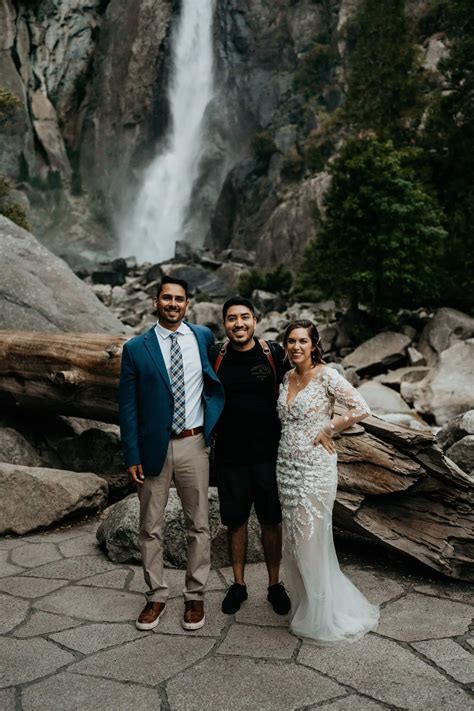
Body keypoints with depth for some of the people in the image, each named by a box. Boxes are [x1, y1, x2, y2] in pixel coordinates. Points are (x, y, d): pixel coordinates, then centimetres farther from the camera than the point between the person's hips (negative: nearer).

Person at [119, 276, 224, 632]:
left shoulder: (204, 337, 2)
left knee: (199, 524, 11)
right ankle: (156, 596, 30)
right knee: (151, 527, 12)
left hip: (193, 444, 1)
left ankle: (195, 596, 28)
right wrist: (132, 456, -6)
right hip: (153, 446, -1)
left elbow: (214, 381, 21)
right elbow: (128, 406, -3)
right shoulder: (136, 348, -4)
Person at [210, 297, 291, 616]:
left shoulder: (274, 353, -5)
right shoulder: (214, 356, -3)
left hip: (269, 453, -1)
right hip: (230, 455, 1)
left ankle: (275, 584, 28)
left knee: (271, 521, 10)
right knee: (236, 521, 12)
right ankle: (238, 584, 30)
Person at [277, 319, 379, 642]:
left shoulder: (326, 376, -12)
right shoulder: (287, 378, 9)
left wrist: (327, 430, -12)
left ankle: (323, 614, 18)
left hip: (315, 466, -7)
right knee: (294, 537, 13)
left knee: (311, 538, 0)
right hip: (287, 465, 7)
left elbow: (361, 409, -18)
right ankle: (303, 604, 31)